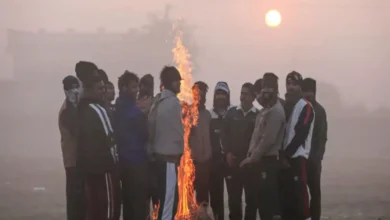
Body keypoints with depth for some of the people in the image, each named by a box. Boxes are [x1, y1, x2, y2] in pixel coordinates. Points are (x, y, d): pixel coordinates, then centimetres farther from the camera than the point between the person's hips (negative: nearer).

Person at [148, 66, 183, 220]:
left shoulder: (157, 103, 10)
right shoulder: (173, 102, -12)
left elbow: (151, 128, 9)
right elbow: (178, 131, -11)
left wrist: (153, 150, 12)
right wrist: (180, 152, 5)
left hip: (159, 156, 8)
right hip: (170, 157, -8)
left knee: (164, 199, 12)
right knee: (169, 200, -6)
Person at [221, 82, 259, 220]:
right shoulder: (231, 113, 8)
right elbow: (224, 134, 6)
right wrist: (227, 152, -5)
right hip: (233, 161, 2)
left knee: (251, 197, 1)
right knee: (233, 197, 4)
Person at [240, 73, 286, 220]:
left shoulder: (276, 111, -14)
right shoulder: (266, 110, 17)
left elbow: (268, 139, -19)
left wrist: (253, 158, -12)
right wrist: (251, 155, 11)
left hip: (268, 161, -9)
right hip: (261, 161, 9)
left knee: (268, 199, -10)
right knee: (262, 199, 10)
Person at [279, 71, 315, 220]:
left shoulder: (305, 107, -4)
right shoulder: (285, 106, 18)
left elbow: (301, 134, -12)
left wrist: (286, 154, -11)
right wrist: (282, 155, -1)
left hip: (297, 157, -7)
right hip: (285, 158, 7)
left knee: (299, 196, -12)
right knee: (285, 196, 6)